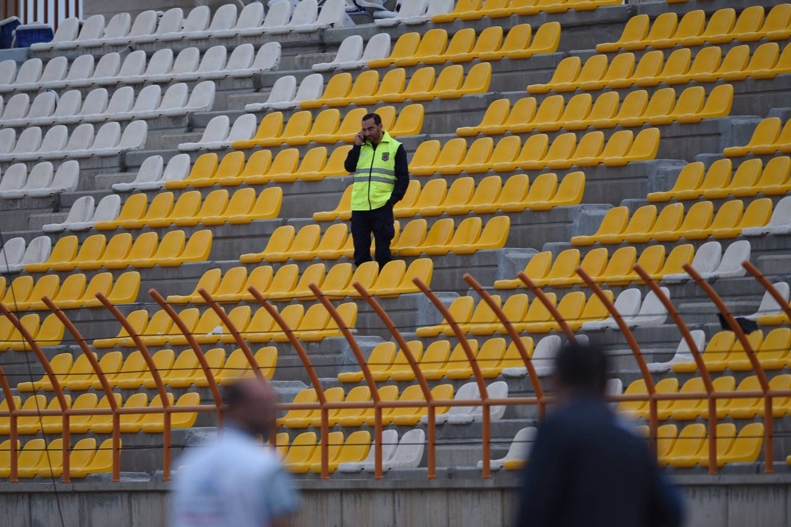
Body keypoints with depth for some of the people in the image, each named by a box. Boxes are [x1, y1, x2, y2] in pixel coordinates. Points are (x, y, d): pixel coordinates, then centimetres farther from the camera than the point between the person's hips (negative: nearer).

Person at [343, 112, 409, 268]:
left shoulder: (395, 147, 1)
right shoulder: (360, 147, 13)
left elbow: (403, 177, 0)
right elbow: (349, 167, 1)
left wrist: (394, 199, -10)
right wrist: (357, 146, -3)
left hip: (382, 206, -4)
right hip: (359, 207, 4)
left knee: (382, 250, -1)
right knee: (360, 250, 4)